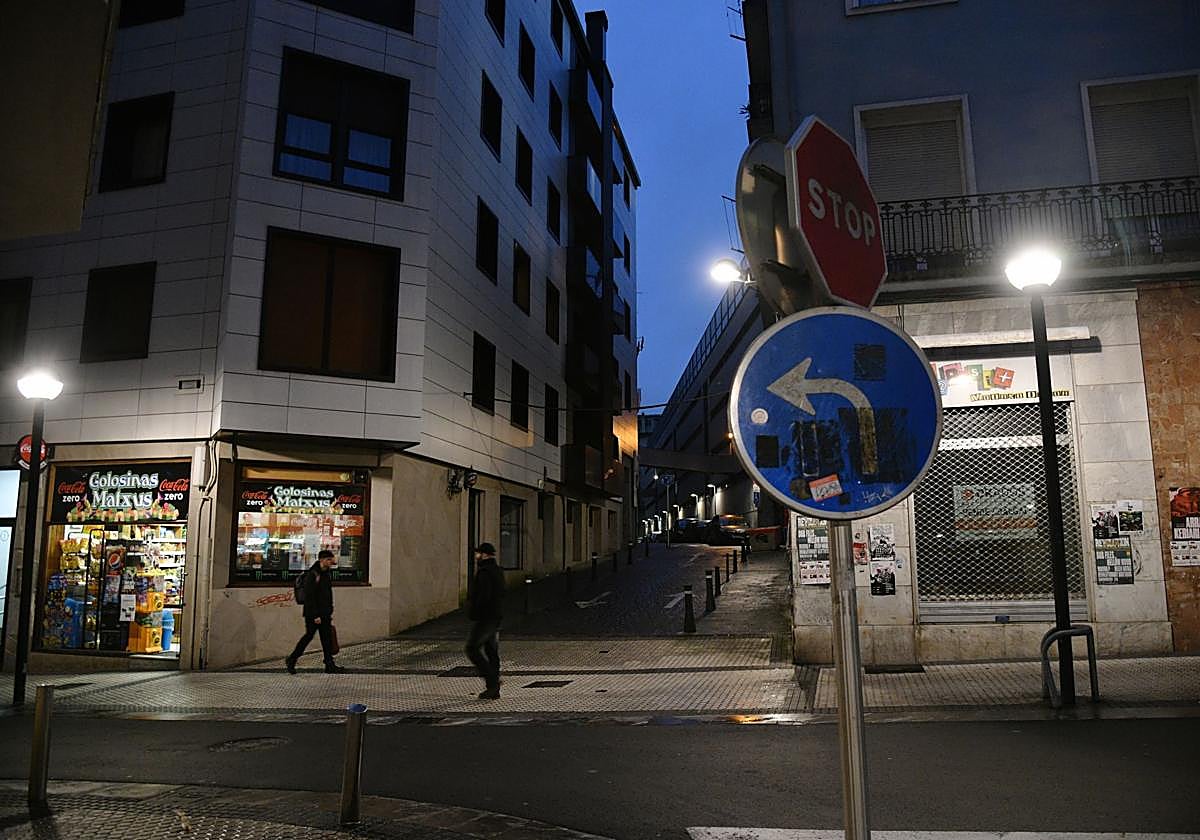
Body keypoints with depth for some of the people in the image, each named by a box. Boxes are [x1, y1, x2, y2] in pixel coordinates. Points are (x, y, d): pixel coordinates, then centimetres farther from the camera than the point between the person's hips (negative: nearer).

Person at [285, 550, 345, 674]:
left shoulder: (328, 573, 10)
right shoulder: (312, 575, -15)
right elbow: (309, 597, -18)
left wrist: (330, 611, 14)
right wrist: (315, 616, -20)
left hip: (325, 613, 7)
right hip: (312, 614, -7)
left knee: (327, 638, 4)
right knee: (308, 636, 2)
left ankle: (330, 665, 6)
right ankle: (291, 660, 20)